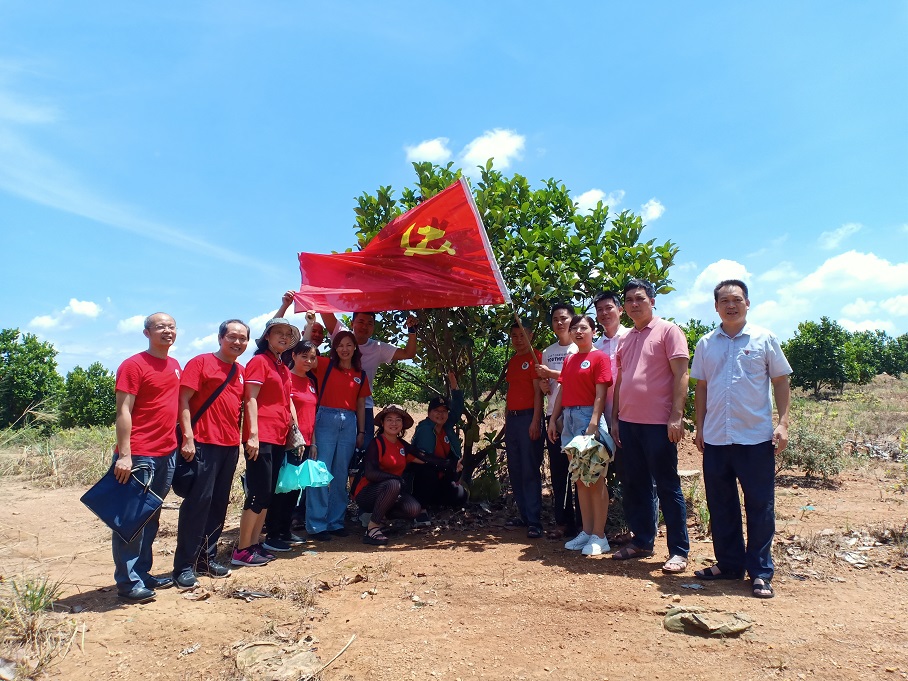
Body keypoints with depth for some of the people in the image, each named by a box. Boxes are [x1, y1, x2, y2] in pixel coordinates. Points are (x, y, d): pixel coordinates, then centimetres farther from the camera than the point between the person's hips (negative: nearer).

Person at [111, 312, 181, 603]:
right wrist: (124, 455, -19)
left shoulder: (175, 365, 14)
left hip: (168, 453, 8)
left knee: (151, 517, 14)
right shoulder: (133, 365, -8)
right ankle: (127, 582, 7)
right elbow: (123, 411, -13)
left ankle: (142, 573, 24)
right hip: (139, 455, -7)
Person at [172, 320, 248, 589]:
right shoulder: (201, 362, -3)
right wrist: (188, 437, -16)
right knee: (197, 502, -5)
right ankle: (184, 566, 4)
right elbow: (184, 400, -9)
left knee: (219, 503, 11)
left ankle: (207, 558, 23)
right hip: (204, 444, -6)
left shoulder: (241, 371, 14)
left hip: (231, 445, 7)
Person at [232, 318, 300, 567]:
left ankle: (255, 543, 20)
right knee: (259, 492, -8)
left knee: (268, 493, 12)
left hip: (279, 437, 8)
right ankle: (241, 550, 0)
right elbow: (250, 399, -12)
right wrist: (253, 434, -20)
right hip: (261, 437, -8)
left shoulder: (283, 368, 19)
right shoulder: (259, 361, -4)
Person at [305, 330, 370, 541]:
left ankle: (335, 521, 18)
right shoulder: (327, 367, 4)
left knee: (341, 474, 9)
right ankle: (316, 524, 0)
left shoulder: (361, 375, 13)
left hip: (349, 424, 4)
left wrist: (361, 432, 12)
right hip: (326, 419, -3)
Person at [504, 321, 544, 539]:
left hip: (528, 417, -8)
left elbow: (538, 391, -10)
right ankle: (524, 516, 19)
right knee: (515, 470, 10)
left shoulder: (535, 358, -4)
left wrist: (535, 421, -16)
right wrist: (506, 418, 15)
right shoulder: (512, 361, 18)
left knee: (530, 471, -8)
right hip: (511, 417, 8)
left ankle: (534, 522, -6)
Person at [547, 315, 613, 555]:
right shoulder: (569, 359, 17)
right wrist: (553, 419, 11)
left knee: (595, 479, -3)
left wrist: (593, 423, -20)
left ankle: (599, 536, 4)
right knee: (579, 478, 11)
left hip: (589, 418, -7)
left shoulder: (599, 357, -4)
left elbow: (600, 394, -12)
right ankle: (586, 531, 19)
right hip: (569, 419, 7)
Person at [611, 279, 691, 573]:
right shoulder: (625, 339, 15)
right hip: (628, 422, 7)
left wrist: (676, 416, -17)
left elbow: (680, 375, -10)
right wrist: (614, 418, 13)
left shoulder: (668, 331, -4)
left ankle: (679, 551, 10)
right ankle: (642, 541, 25)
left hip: (658, 423, -7)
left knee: (667, 487, 0)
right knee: (634, 485, 13)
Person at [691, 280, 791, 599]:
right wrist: (700, 427, 7)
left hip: (756, 438, -3)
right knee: (720, 506, 11)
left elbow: (781, 382, 2)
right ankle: (728, 564, 25)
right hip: (716, 439, 3)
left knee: (760, 506, 3)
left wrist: (783, 423, -6)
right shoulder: (706, 343, 8)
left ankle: (760, 572, 15)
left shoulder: (764, 339, 1)